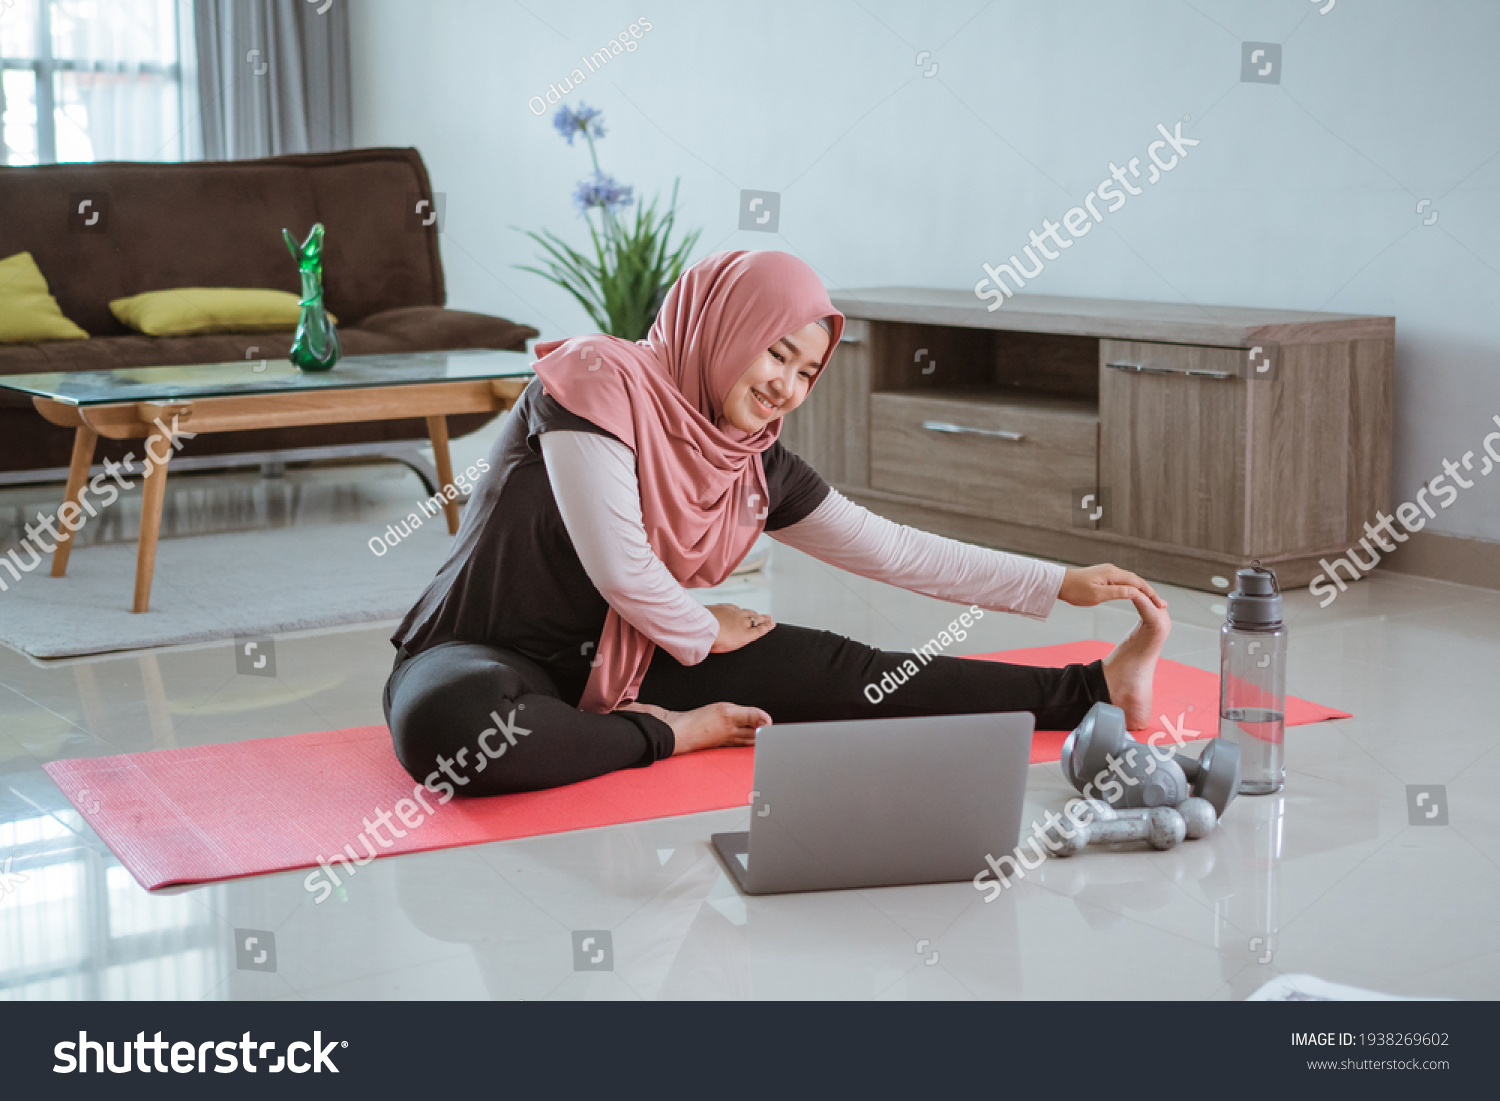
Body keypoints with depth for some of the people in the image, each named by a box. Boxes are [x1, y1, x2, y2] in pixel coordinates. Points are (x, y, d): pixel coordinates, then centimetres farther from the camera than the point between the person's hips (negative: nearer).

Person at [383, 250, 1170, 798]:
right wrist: (702, 635, -4)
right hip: (482, 658, -5)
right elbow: (618, 567, -22)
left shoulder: (754, 466, 1)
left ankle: (1089, 690, 0)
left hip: (618, 659, 6)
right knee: (444, 729, -42)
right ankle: (665, 734, -19)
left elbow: (890, 550, 7)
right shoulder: (597, 381, -19)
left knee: (834, 670, -7)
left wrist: (1060, 585, 6)